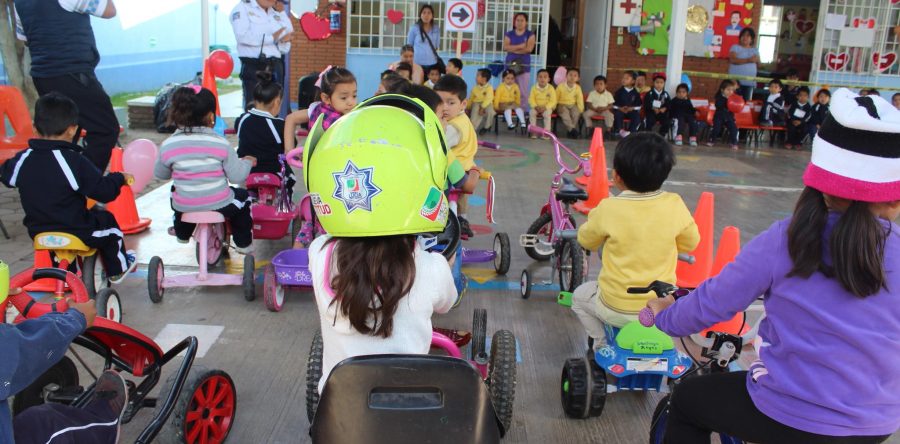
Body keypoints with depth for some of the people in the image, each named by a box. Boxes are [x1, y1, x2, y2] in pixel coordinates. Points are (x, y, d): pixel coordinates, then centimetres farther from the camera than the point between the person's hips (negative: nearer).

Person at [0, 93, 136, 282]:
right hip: (76, 232, -5)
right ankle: (118, 269, 33)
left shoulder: (22, 160, -6)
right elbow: (104, 191, -22)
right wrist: (120, 178, -3)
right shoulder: (75, 162, -23)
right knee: (107, 221, 21)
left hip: (37, 231, 5)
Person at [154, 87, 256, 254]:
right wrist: (247, 162, 11)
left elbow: (160, 174, 7)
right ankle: (243, 243, 32)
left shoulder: (167, 146, -9)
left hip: (184, 207, 2)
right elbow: (237, 176, -9)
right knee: (242, 196, 30)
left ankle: (182, 234, 54)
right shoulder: (220, 143, -14)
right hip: (219, 205, -2)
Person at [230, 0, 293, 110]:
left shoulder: (277, 11, 17)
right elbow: (243, 36, -16)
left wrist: (281, 13, 4)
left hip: (276, 66, 6)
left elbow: (289, 35, 10)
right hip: (253, 66, -5)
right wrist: (272, 38, -12)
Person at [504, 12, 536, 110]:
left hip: (524, 66, -2)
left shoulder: (530, 34, 5)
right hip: (510, 65, 2)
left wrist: (513, 49, -6)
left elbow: (529, 48, -10)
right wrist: (520, 46, -13)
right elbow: (505, 47, -6)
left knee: (523, 92, -3)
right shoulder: (509, 34, 10)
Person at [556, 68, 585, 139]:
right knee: (565, 113, -34)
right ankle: (572, 129, -35)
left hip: (573, 105, 2)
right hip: (562, 105, -2)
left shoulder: (578, 88, 0)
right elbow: (556, 98, 0)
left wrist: (581, 109, -3)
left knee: (576, 113, -29)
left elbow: (580, 100, 4)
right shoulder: (561, 86, -6)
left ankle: (569, 130, -20)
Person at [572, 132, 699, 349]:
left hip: (617, 310, -2)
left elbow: (586, 241, 0)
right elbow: (690, 243, 4)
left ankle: (602, 344, 20)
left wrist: (594, 217, 18)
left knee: (580, 296, 26)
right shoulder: (675, 205, -12)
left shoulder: (608, 209, -19)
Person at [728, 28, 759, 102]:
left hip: (749, 81, 4)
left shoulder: (755, 50, 15)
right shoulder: (735, 47, 2)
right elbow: (733, 60, -15)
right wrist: (748, 60, -23)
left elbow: (759, 63, 7)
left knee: (746, 101, 2)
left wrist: (757, 60, -17)